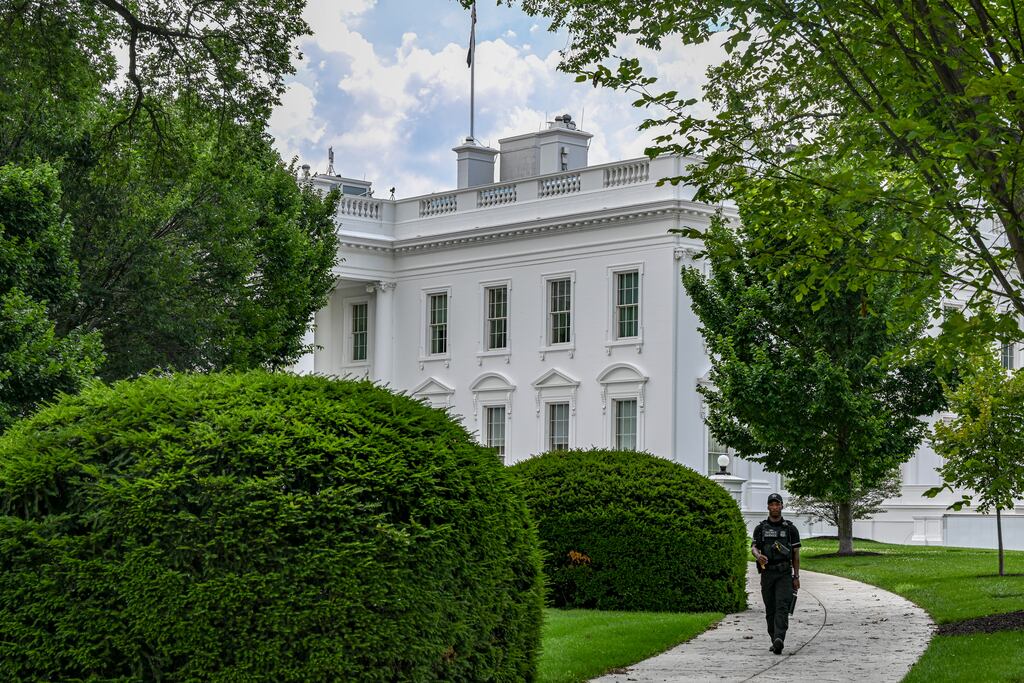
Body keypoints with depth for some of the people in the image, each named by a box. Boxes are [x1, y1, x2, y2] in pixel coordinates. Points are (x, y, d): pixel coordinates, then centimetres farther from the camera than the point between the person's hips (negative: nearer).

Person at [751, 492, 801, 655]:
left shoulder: (790, 529, 6)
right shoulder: (760, 528, 10)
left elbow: (796, 554, 7)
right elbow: (754, 547, -2)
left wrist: (796, 577, 1)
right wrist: (758, 556, -28)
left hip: (784, 574, -2)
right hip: (767, 573, 2)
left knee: (782, 607, -17)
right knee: (770, 610, 6)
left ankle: (779, 639, -31)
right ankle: (775, 641, 17)